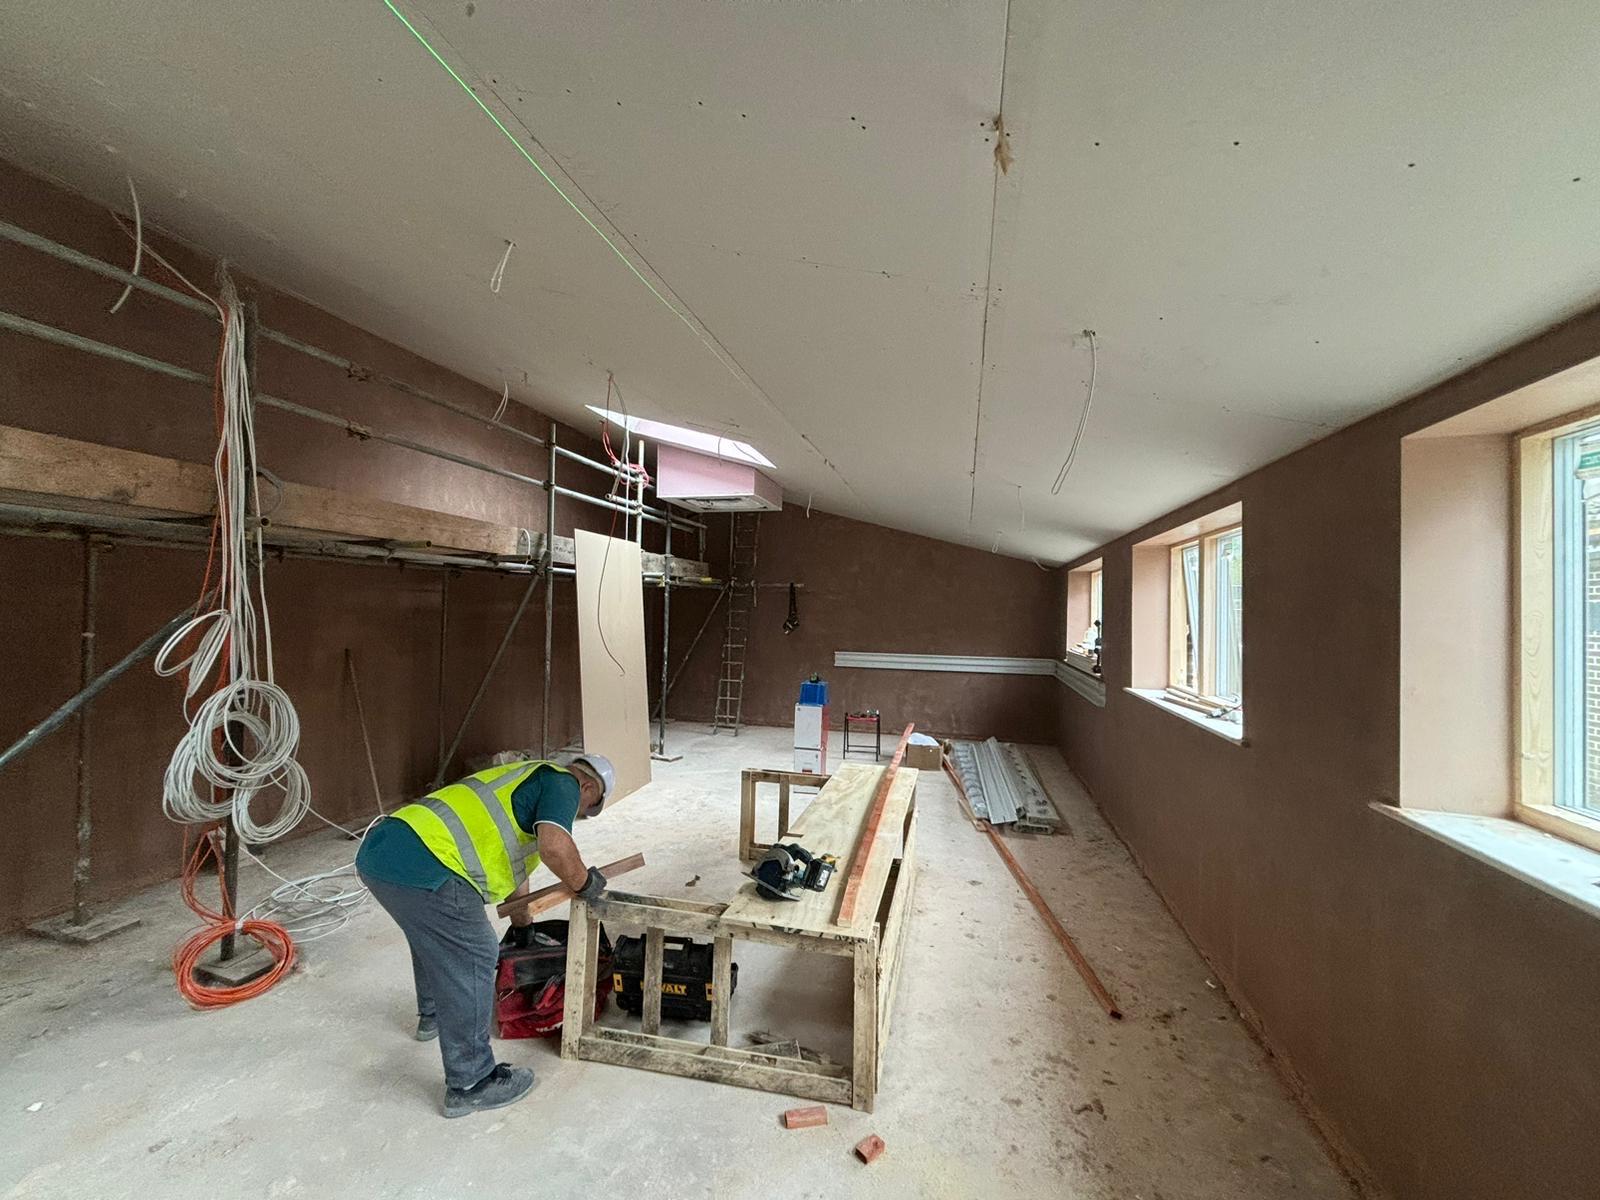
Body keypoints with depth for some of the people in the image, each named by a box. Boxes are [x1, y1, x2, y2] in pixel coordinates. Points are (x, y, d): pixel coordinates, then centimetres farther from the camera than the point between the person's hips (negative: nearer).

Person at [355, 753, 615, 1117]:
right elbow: (555, 846, -18)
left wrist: (526, 930, 53)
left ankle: (432, 1014, 56)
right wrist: (584, 883, 3)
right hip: (421, 868, -10)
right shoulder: (562, 782, 3)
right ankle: (470, 1085, 19)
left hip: (379, 850, 10)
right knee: (472, 960, 6)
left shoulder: (525, 779, 29)